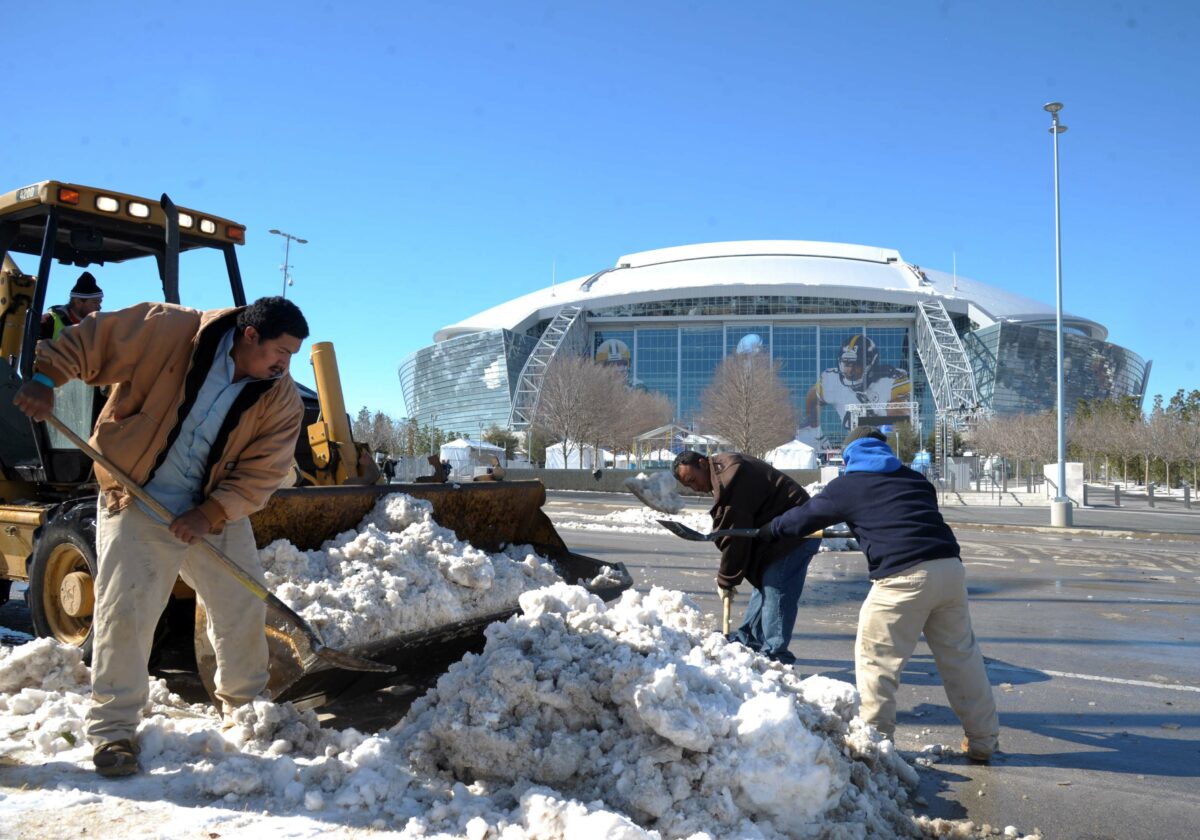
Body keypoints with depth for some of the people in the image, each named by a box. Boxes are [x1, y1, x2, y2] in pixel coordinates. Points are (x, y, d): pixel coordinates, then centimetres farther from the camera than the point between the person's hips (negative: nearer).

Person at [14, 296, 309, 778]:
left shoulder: (282, 401, -9)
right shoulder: (168, 330, -16)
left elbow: (262, 472, -11)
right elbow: (91, 340, -10)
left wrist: (210, 514, -20)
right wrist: (45, 378, -20)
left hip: (217, 514, 4)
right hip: (135, 504, -3)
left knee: (244, 607, 9)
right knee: (124, 612, -6)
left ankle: (246, 704, 31)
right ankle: (113, 728, 10)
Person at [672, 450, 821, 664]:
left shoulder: (729, 478, -23)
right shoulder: (724, 469, 11)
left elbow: (734, 536, -20)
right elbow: (730, 531, 15)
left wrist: (726, 581, -9)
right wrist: (727, 578, 10)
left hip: (794, 533, -11)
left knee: (775, 592, -10)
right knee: (763, 584, 17)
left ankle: (774, 654, -4)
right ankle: (747, 640, 28)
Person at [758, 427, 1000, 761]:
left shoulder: (845, 487, 9)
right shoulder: (915, 478, 24)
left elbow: (804, 517, 19)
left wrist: (768, 530, 36)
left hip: (903, 577, -6)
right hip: (949, 568, 6)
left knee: (877, 659, 7)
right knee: (961, 654, 16)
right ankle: (983, 740, 25)